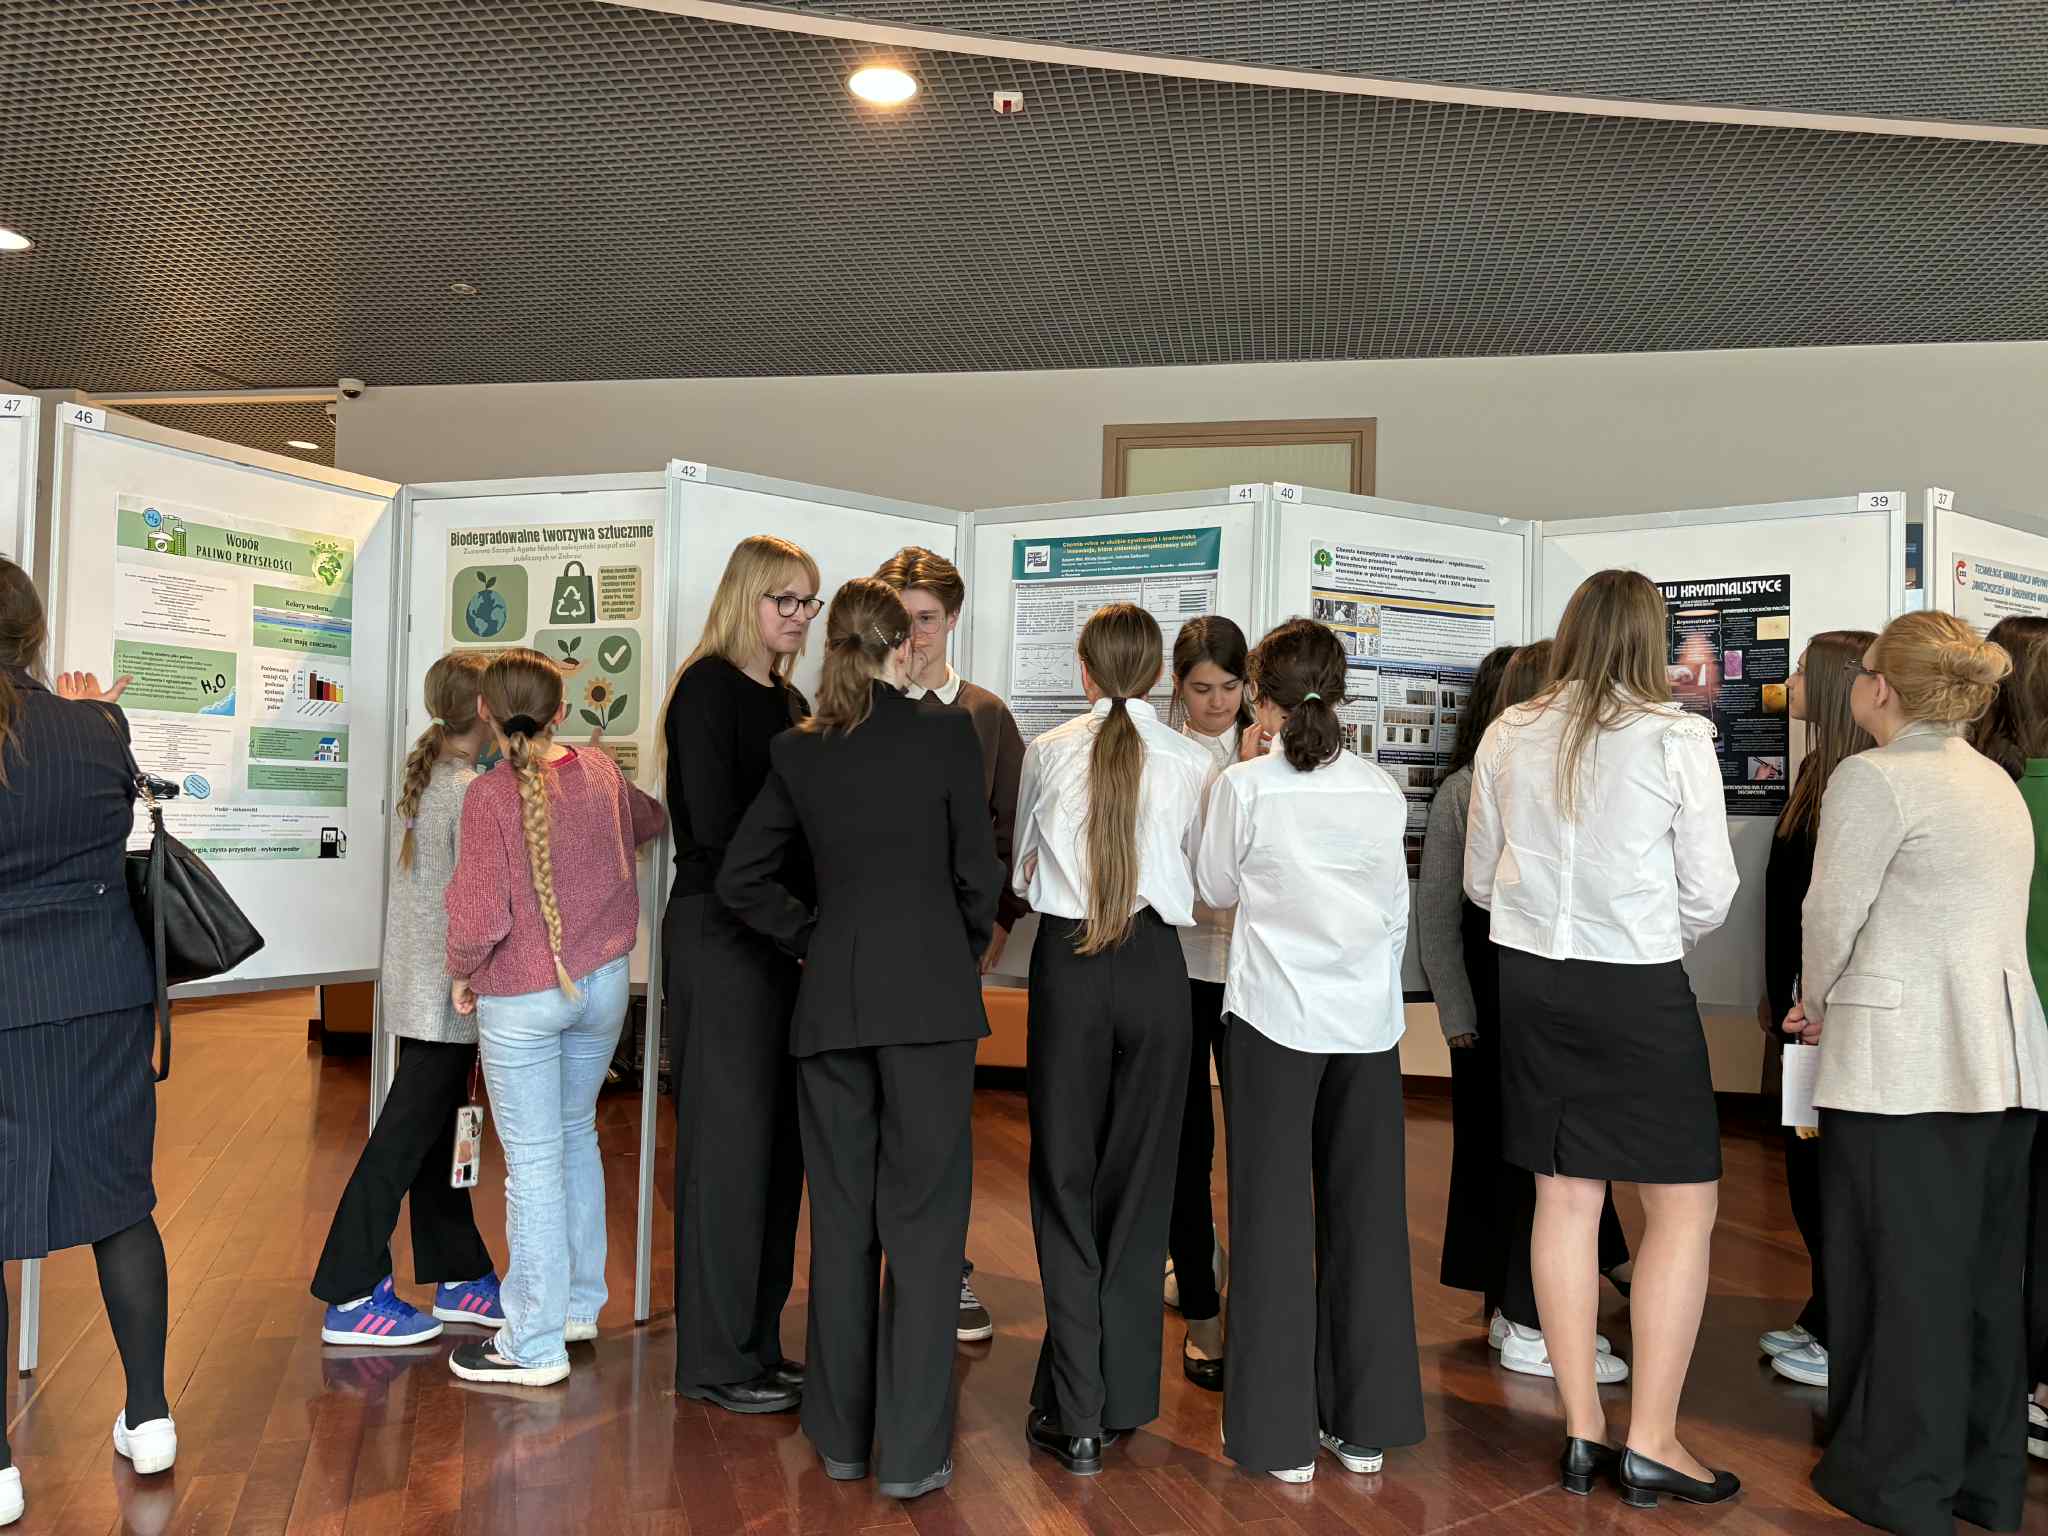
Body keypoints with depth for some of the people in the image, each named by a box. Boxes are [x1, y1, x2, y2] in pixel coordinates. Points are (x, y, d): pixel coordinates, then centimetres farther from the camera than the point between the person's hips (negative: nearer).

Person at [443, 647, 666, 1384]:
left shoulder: (490, 795, -17)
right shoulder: (600, 771, -1)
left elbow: (481, 918, -19)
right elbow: (647, 820, 22)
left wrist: (461, 972, -1)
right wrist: (664, 807, 44)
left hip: (520, 998, -5)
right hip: (602, 985, 5)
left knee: (534, 1160, 3)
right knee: (576, 1136, 21)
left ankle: (535, 1345, 14)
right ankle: (579, 1304, 33)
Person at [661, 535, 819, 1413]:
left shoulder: (788, 701, 16)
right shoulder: (709, 687, -8)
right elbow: (717, 828, -16)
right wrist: (807, 907, -13)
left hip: (777, 936, 8)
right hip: (718, 935, -8)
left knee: (778, 1141, 11)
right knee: (729, 1139, -1)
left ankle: (757, 1341, 23)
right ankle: (714, 1360, 11)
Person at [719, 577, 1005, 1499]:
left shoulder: (798, 749, 6)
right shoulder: (946, 732, -4)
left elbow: (741, 878, 9)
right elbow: (978, 871, -3)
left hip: (831, 999, 3)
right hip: (929, 993, -3)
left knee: (841, 1216, 12)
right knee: (921, 1218, 3)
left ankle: (842, 1435, 24)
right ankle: (910, 1452, 8)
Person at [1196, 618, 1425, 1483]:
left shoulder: (1245, 787, -9)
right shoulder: (1383, 794, 1)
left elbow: (1216, 889, 6)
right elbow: (1397, 912, 8)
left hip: (1276, 1017, -3)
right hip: (1368, 1020, 3)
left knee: (1275, 1217, 7)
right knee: (1365, 1215, 12)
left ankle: (1280, 1434, 15)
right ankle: (1365, 1426, 24)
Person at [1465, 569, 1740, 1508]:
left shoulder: (1508, 736, 1)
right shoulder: (1677, 737, -9)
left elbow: (1479, 880, 8)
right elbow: (1710, 895, -5)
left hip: (1532, 980, 4)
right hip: (1639, 989, -4)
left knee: (1564, 1199, 11)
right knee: (1685, 1206, 9)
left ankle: (1582, 1432, 22)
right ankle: (1651, 1442, 12)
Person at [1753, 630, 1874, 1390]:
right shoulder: (1821, 771, 10)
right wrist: (1779, 995, 19)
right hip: (1808, 1003, 9)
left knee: (1825, 1167, 2)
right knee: (1808, 1166, 16)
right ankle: (1825, 1319, 29)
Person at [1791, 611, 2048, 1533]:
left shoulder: (1875, 777, -11)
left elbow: (1833, 914, -11)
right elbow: (1950, 917, 16)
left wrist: (1817, 1003, 8)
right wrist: (1838, 1008, 16)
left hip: (1905, 1060, -8)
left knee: (1903, 1273, 3)